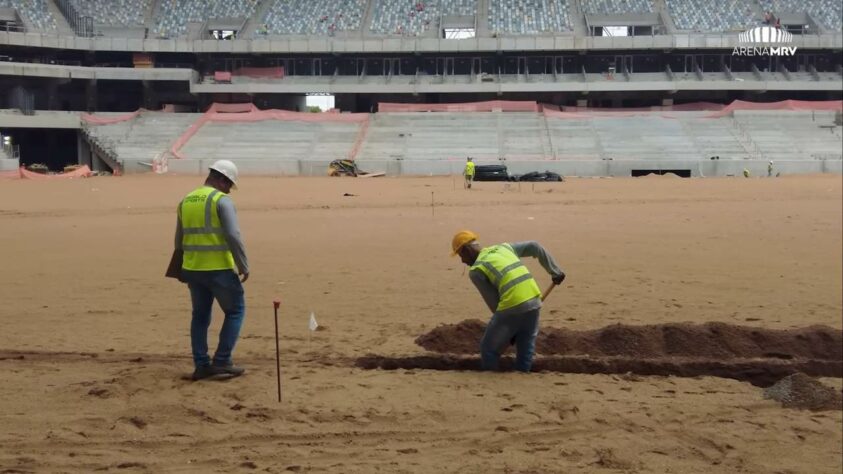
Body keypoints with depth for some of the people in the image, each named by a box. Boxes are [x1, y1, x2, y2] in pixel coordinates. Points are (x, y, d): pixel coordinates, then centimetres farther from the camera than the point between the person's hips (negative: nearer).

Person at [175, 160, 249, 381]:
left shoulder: (185, 201, 11)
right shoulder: (222, 201, -10)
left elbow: (179, 240, 18)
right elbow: (234, 237, -19)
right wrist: (244, 267, -11)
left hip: (192, 270, 7)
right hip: (219, 270, -6)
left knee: (200, 315, 16)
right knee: (235, 311, 8)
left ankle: (201, 365, 15)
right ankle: (221, 361, 3)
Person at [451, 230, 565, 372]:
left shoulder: (476, 270, 4)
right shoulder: (503, 247, 22)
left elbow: (493, 301, 2)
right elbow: (534, 247, 19)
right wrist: (555, 271, 22)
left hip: (512, 307, -6)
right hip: (534, 301, 6)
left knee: (489, 349, 10)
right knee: (525, 350, 15)